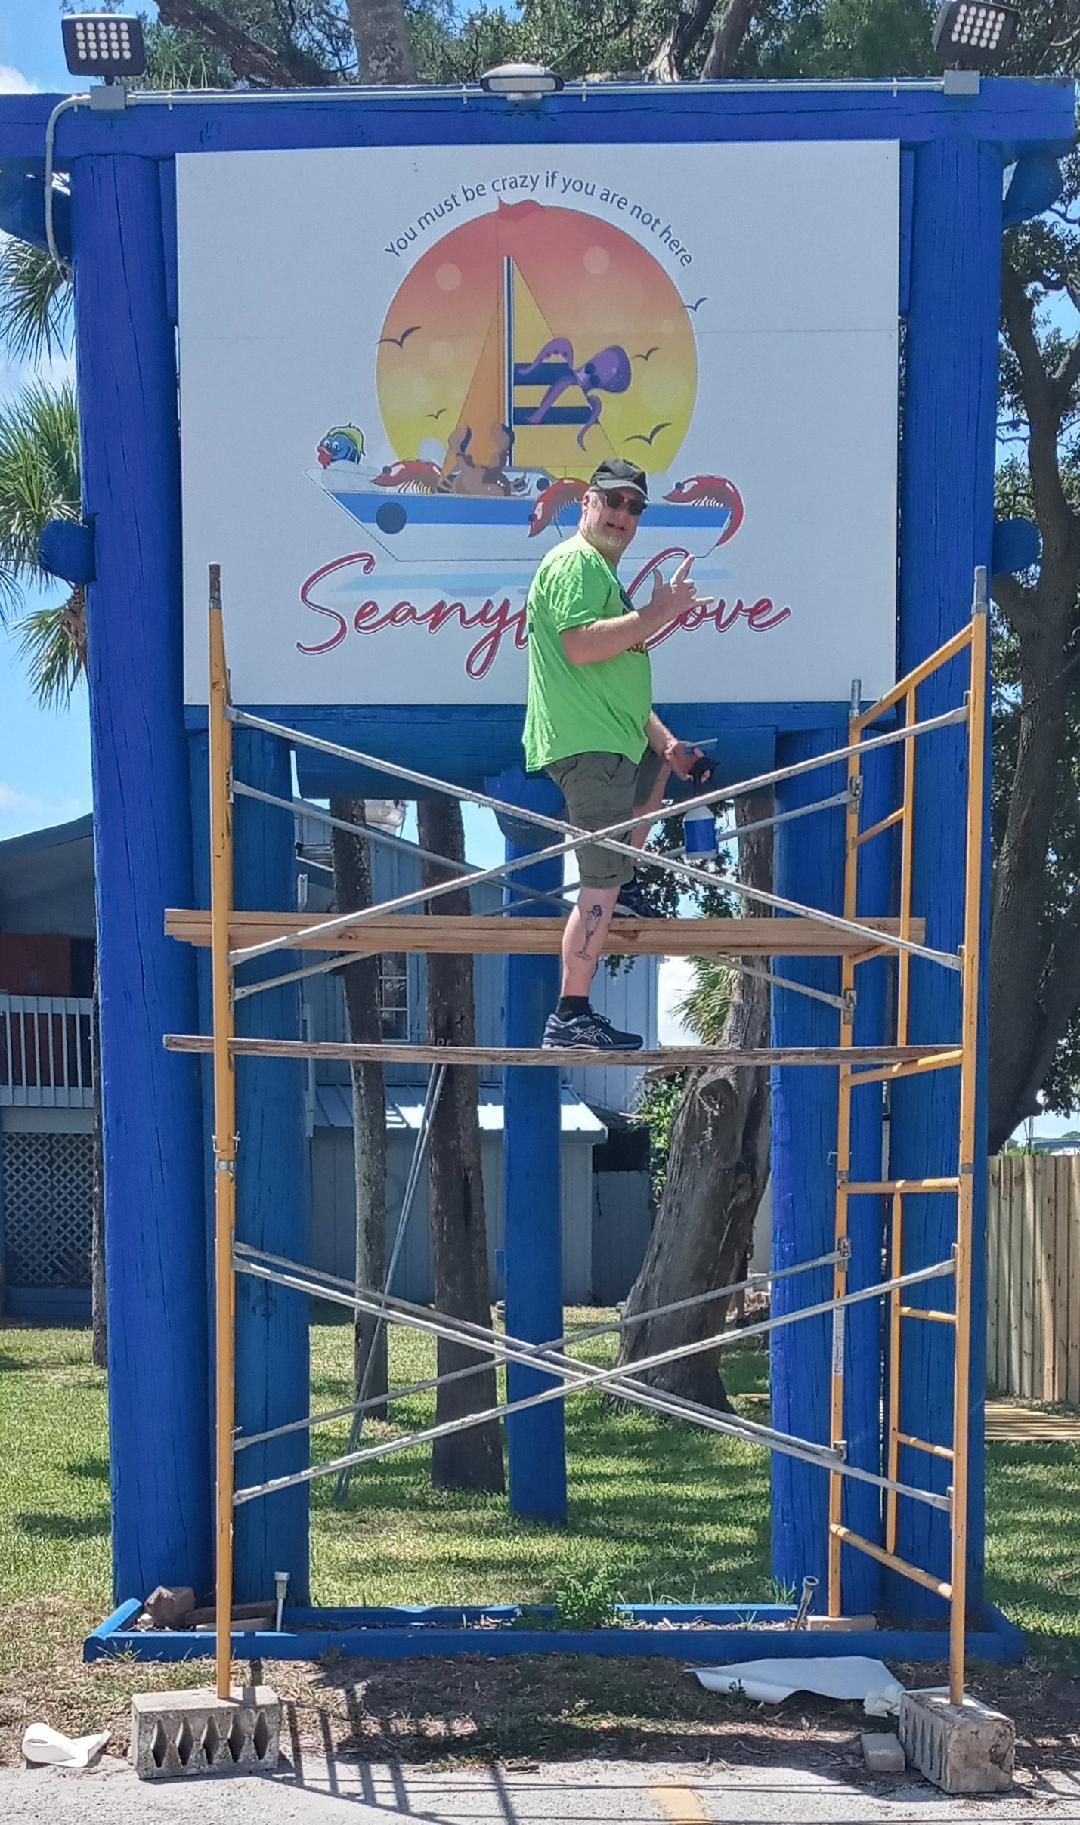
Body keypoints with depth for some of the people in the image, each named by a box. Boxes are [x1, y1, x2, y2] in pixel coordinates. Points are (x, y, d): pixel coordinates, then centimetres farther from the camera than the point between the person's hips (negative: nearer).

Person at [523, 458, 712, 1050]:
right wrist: (660, 612, -19)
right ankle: (571, 1014, -13)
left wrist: (663, 739, 18)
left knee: (664, 763, 39)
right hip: (587, 745, -10)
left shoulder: (604, 573, 24)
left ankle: (625, 882, 36)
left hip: (613, 738, 10)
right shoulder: (574, 562, -8)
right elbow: (580, 646, -25)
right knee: (602, 882, -13)